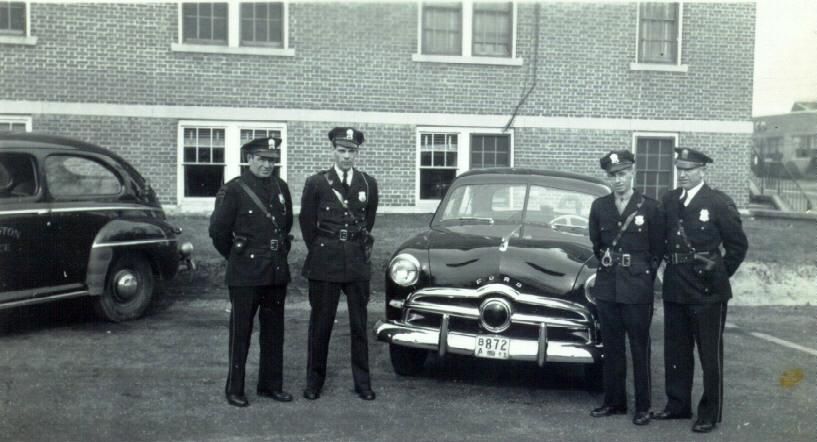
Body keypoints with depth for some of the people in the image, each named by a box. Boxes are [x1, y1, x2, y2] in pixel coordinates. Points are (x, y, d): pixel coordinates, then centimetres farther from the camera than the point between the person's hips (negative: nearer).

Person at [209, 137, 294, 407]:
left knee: (274, 331, 12)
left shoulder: (281, 188, 7)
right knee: (241, 331, 4)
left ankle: (271, 385, 24)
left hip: (277, 272, 5)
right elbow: (218, 230, -4)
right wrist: (237, 257, 5)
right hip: (245, 274, -5)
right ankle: (234, 389, 15)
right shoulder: (234, 190, -9)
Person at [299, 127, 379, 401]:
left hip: (358, 262, 2)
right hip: (324, 262, -2)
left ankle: (362, 382, 16)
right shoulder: (316, 183, -2)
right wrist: (320, 252, 9)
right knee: (320, 324, 5)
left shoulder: (368, 184, 5)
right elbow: (307, 223, 5)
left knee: (359, 324, 7)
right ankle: (314, 381, 17)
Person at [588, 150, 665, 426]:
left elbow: (658, 250, 2)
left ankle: (643, 406, 13)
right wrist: (607, 262, 13)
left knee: (640, 349, 4)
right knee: (612, 348, 11)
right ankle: (614, 401, 22)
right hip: (606, 286, 3)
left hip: (637, 289, -3)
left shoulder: (650, 207, -5)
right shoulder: (599, 206, 4)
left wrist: (644, 276, 4)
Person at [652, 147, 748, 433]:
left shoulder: (720, 203, -8)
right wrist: (673, 268, 6)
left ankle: (710, 413, 16)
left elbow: (738, 246, -2)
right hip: (675, 289, 6)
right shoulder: (669, 200, 7)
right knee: (675, 353, 15)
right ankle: (678, 405, 28)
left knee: (710, 355, 5)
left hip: (707, 292, -5)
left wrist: (720, 274, -1)